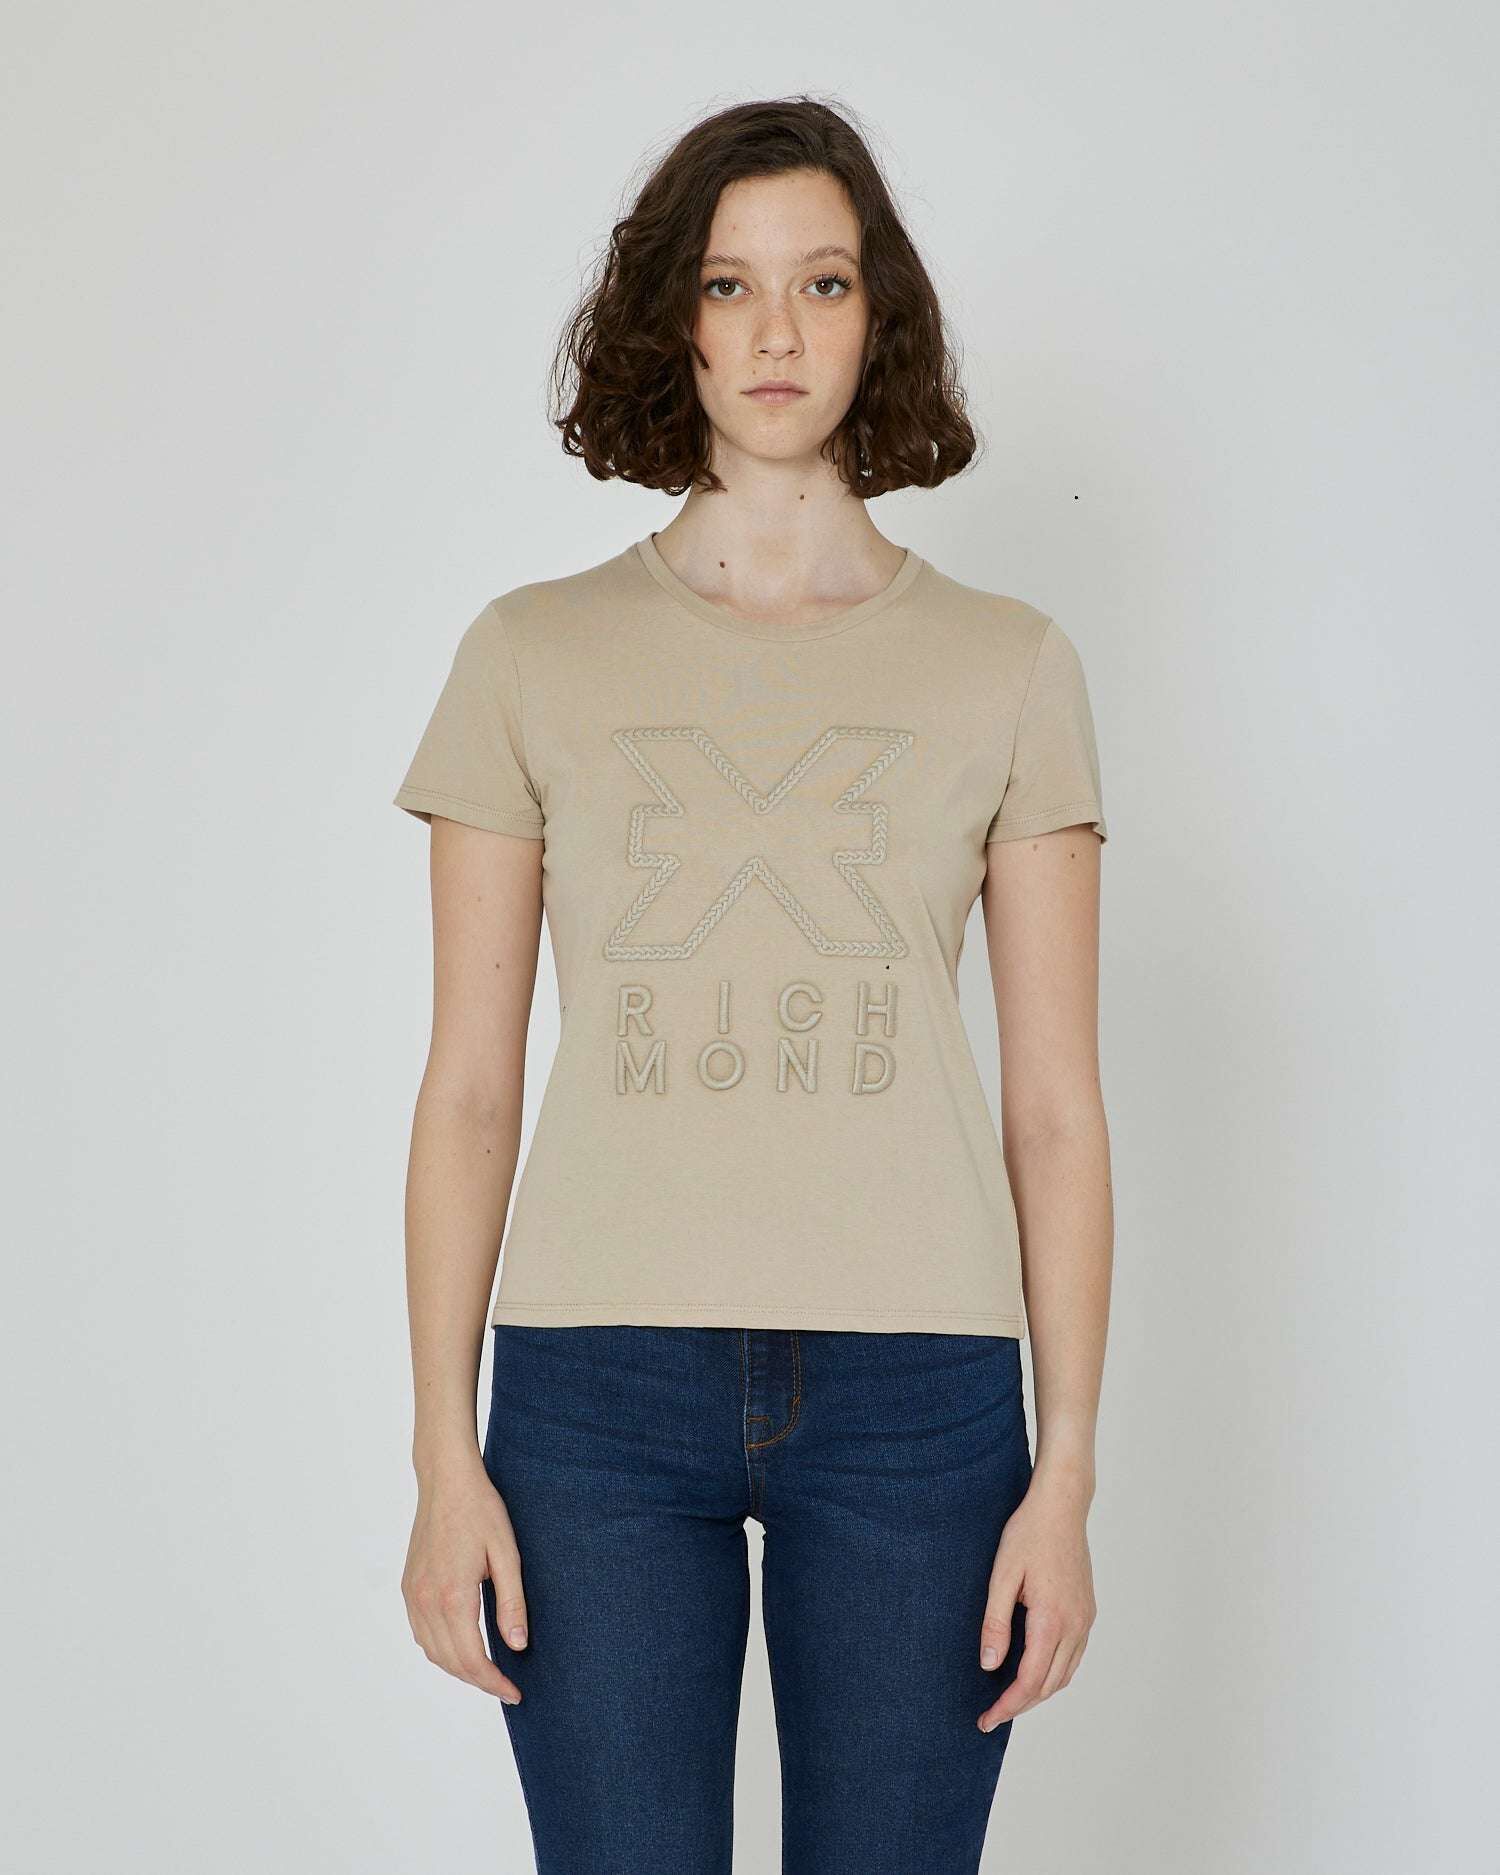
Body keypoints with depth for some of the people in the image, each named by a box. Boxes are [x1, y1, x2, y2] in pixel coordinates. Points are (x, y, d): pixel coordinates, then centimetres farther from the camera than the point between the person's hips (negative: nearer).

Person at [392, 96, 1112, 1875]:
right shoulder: (532, 656, 6)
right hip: (598, 1379, 0)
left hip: (916, 1386, 0)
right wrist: (444, 1453, 0)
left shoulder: (1008, 666, 6)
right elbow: (467, 1089, 5)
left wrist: (1067, 1469, -1)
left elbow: (1054, 1108, 4)